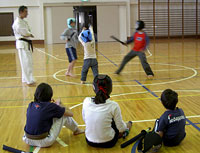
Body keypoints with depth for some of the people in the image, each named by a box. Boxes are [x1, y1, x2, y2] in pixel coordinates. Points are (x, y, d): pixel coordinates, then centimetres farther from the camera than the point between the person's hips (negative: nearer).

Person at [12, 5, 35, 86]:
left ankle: (25, 79, 27)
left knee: (28, 62, 15)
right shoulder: (17, 22, -15)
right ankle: (29, 80, -7)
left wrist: (29, 34, -7)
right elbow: (24, 33, -21)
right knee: (26, 63, -9)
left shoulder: (24, 22, 17)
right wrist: (30, 34, -2)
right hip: (22, 43, -10)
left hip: (27, 43, 10)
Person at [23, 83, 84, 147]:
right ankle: (76, 130, 29)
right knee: (63, 114, 5)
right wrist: (59, 105, 15)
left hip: (28, 140, 6)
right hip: (44, 142, -5)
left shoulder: (30, 105, 1)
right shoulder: (50, 106, -13)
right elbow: (70, 113, -1)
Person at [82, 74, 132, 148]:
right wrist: (126, 126, 12)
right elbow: (121, 129, -11)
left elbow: (85, 120, 5)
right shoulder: (113, 106, -19)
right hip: (107, 143, -3)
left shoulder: (86, 101, -11)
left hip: (90, 141, 3)